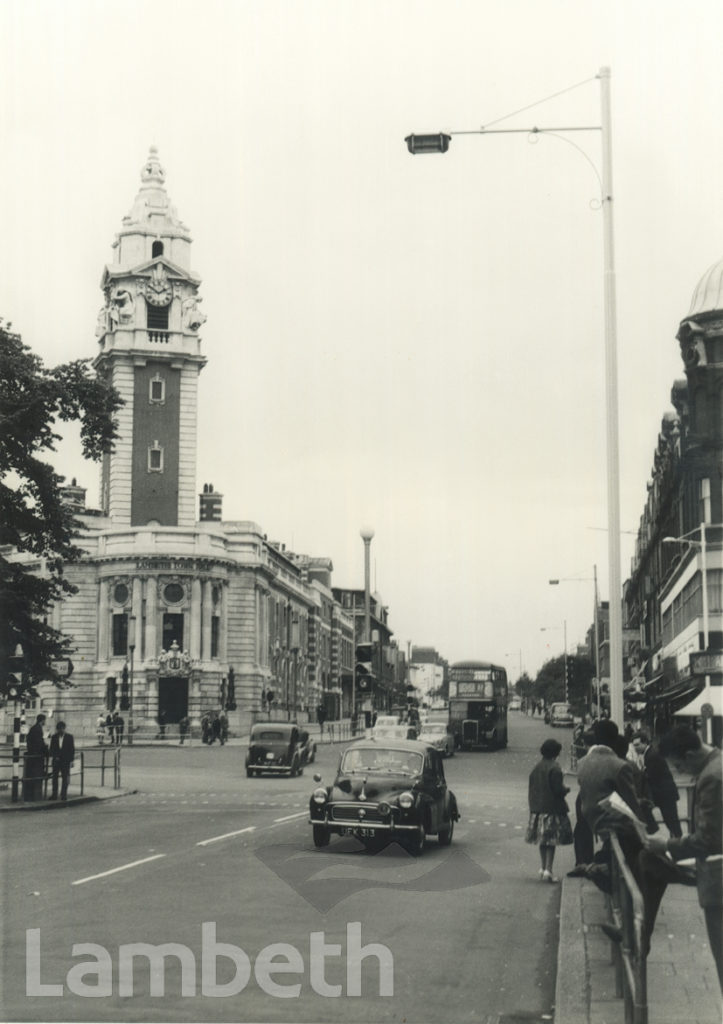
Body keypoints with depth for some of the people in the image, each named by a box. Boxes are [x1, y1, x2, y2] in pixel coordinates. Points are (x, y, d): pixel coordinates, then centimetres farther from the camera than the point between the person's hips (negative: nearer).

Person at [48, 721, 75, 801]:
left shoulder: (69, 737, -1)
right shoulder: (54, 737, 5)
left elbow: (72, 749, -1)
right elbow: (51, 748, 7)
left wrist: (71, 760, -6)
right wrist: (53, 756, -10)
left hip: (65, 761, -2)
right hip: (56, 760, 2)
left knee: (65, 778, 1)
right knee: (55, 777, 2)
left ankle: (63, 794, 8)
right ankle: (54, 795, 7)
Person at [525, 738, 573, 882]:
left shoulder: (536, 768, 6)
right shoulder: (554, 768, -16)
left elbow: (531, 788, 10)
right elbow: (558, 790, -18)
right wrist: (566, 788, 2)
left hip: (537, 809, 7)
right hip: (552, 809, -7)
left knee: (542, 840, 17)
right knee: (551, 841, -3)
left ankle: (543, 868, 25)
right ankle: (548, 870, -7)